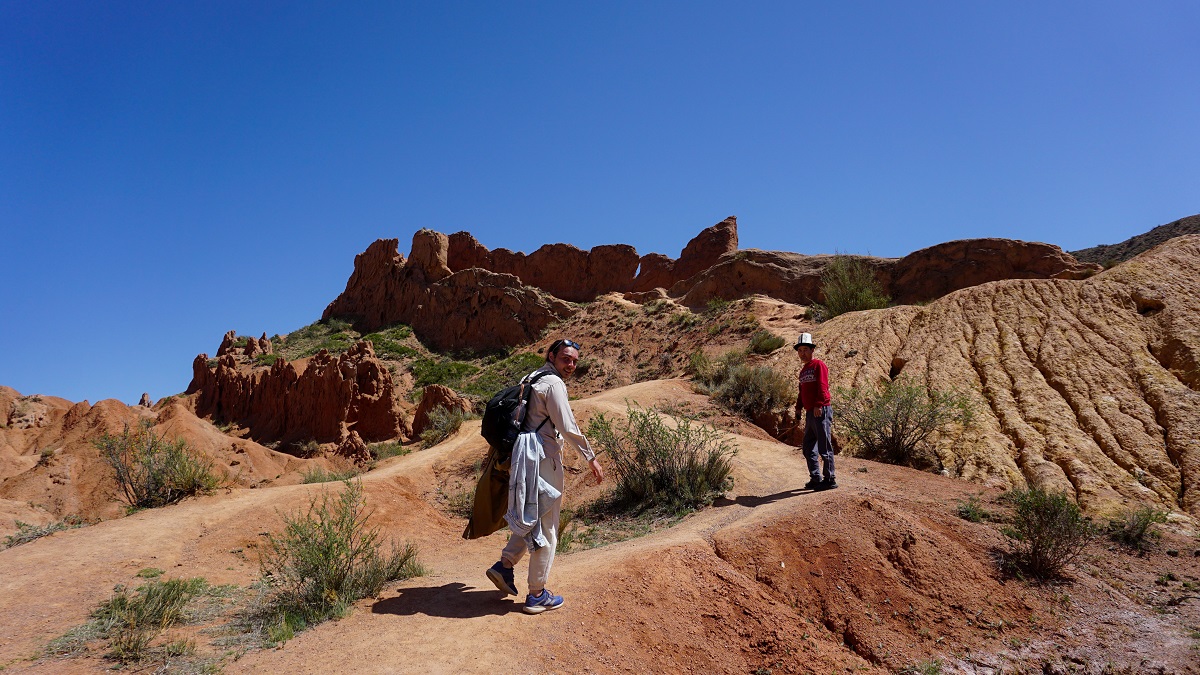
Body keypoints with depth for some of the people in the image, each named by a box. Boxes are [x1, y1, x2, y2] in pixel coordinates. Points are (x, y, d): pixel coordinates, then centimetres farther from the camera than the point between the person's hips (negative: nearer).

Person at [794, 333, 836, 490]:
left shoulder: (819, 365, -6)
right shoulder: (803, 370, 19)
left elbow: (823, 387, -17)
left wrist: (818, 405, -25)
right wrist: (798, 408, 17)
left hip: (821, 411, -9)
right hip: (809, 413, 9)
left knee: (824, 447, -4)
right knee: (808, 447, 12)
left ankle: (830, 479, 3)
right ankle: (816, 478, 21)